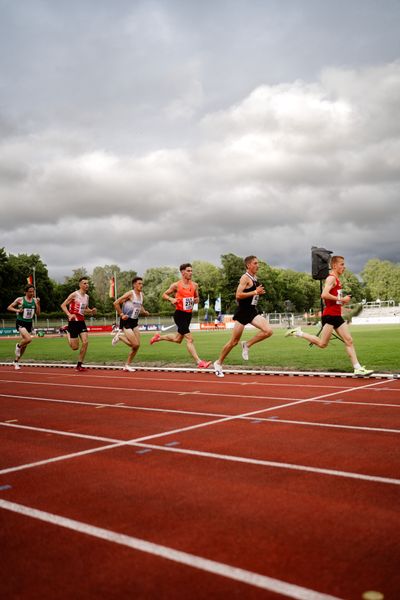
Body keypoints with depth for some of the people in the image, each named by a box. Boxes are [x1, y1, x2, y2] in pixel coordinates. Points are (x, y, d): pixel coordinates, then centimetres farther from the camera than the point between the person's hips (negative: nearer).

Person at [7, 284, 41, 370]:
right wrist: (17, 310, -18)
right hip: (20, 323, -5)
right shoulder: (20, 299, -7)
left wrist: (38, 304, -8)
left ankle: (16, 361, 28)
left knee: (24, 345, 10)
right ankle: (18, 346, 5)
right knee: (28, 339, -28)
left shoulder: (35, 300, 4)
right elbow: (9, 307, -1)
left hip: (29, 324, 5)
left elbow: (38, 314, 4)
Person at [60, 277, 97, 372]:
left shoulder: (86, 297, 11)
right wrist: (69, 314, -25)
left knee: (85, 342, -10)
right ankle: (68, 333, 29)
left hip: (81, 321, 6)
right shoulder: (74, 295, -10)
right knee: (75, 347, -2)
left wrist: (91, 311, 3)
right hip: (73, 321, -6)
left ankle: (79, 365, 1)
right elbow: (63, 305, -10)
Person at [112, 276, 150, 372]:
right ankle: (119, 336, 10)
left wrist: (144, 312, 6)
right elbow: (116, 303, -16)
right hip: (126, 321, -8)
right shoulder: (130, 293, -15)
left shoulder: (141, 294, 8)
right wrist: (121, 314, -17)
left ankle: (127, 365, 18)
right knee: (135, 344, -14)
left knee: (137, 345, 4)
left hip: (134, 322, 8)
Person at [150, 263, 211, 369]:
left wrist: (196, 300, -4)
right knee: (189, 339, -14)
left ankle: (159, 337, 41)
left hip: (188, 314, 7)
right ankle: (199, 362, -15)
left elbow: (196, 297, 20)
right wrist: (171, 299, -17)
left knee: (178, 339, 20)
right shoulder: (176, 285, -6)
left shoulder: (194, 285, 7)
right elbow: (164, 295, 3)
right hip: (180, 314, -7)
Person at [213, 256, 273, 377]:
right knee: (234, 341, 0)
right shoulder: (245, 278, -12)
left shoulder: (255, 278, 14)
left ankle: (247, 345, 6)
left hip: (252, 311, 8)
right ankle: (219, 363, 17)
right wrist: (255, 292, -21)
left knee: (268, 331, -13)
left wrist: (259, 292, 14)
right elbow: (238, 295, -22)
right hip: (243, 311, -7)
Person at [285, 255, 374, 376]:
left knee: (349, 340, 4)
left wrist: (343, 301, 12)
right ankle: (298, 333, 9)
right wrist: (341, 299, -21)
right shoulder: (331, 278, -12)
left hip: (337, 316, 9)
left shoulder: (337, 279, 18)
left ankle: (358, 368, 4)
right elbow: (324, 295, -27)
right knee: (322, 344, -4)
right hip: (329, 315, -9)